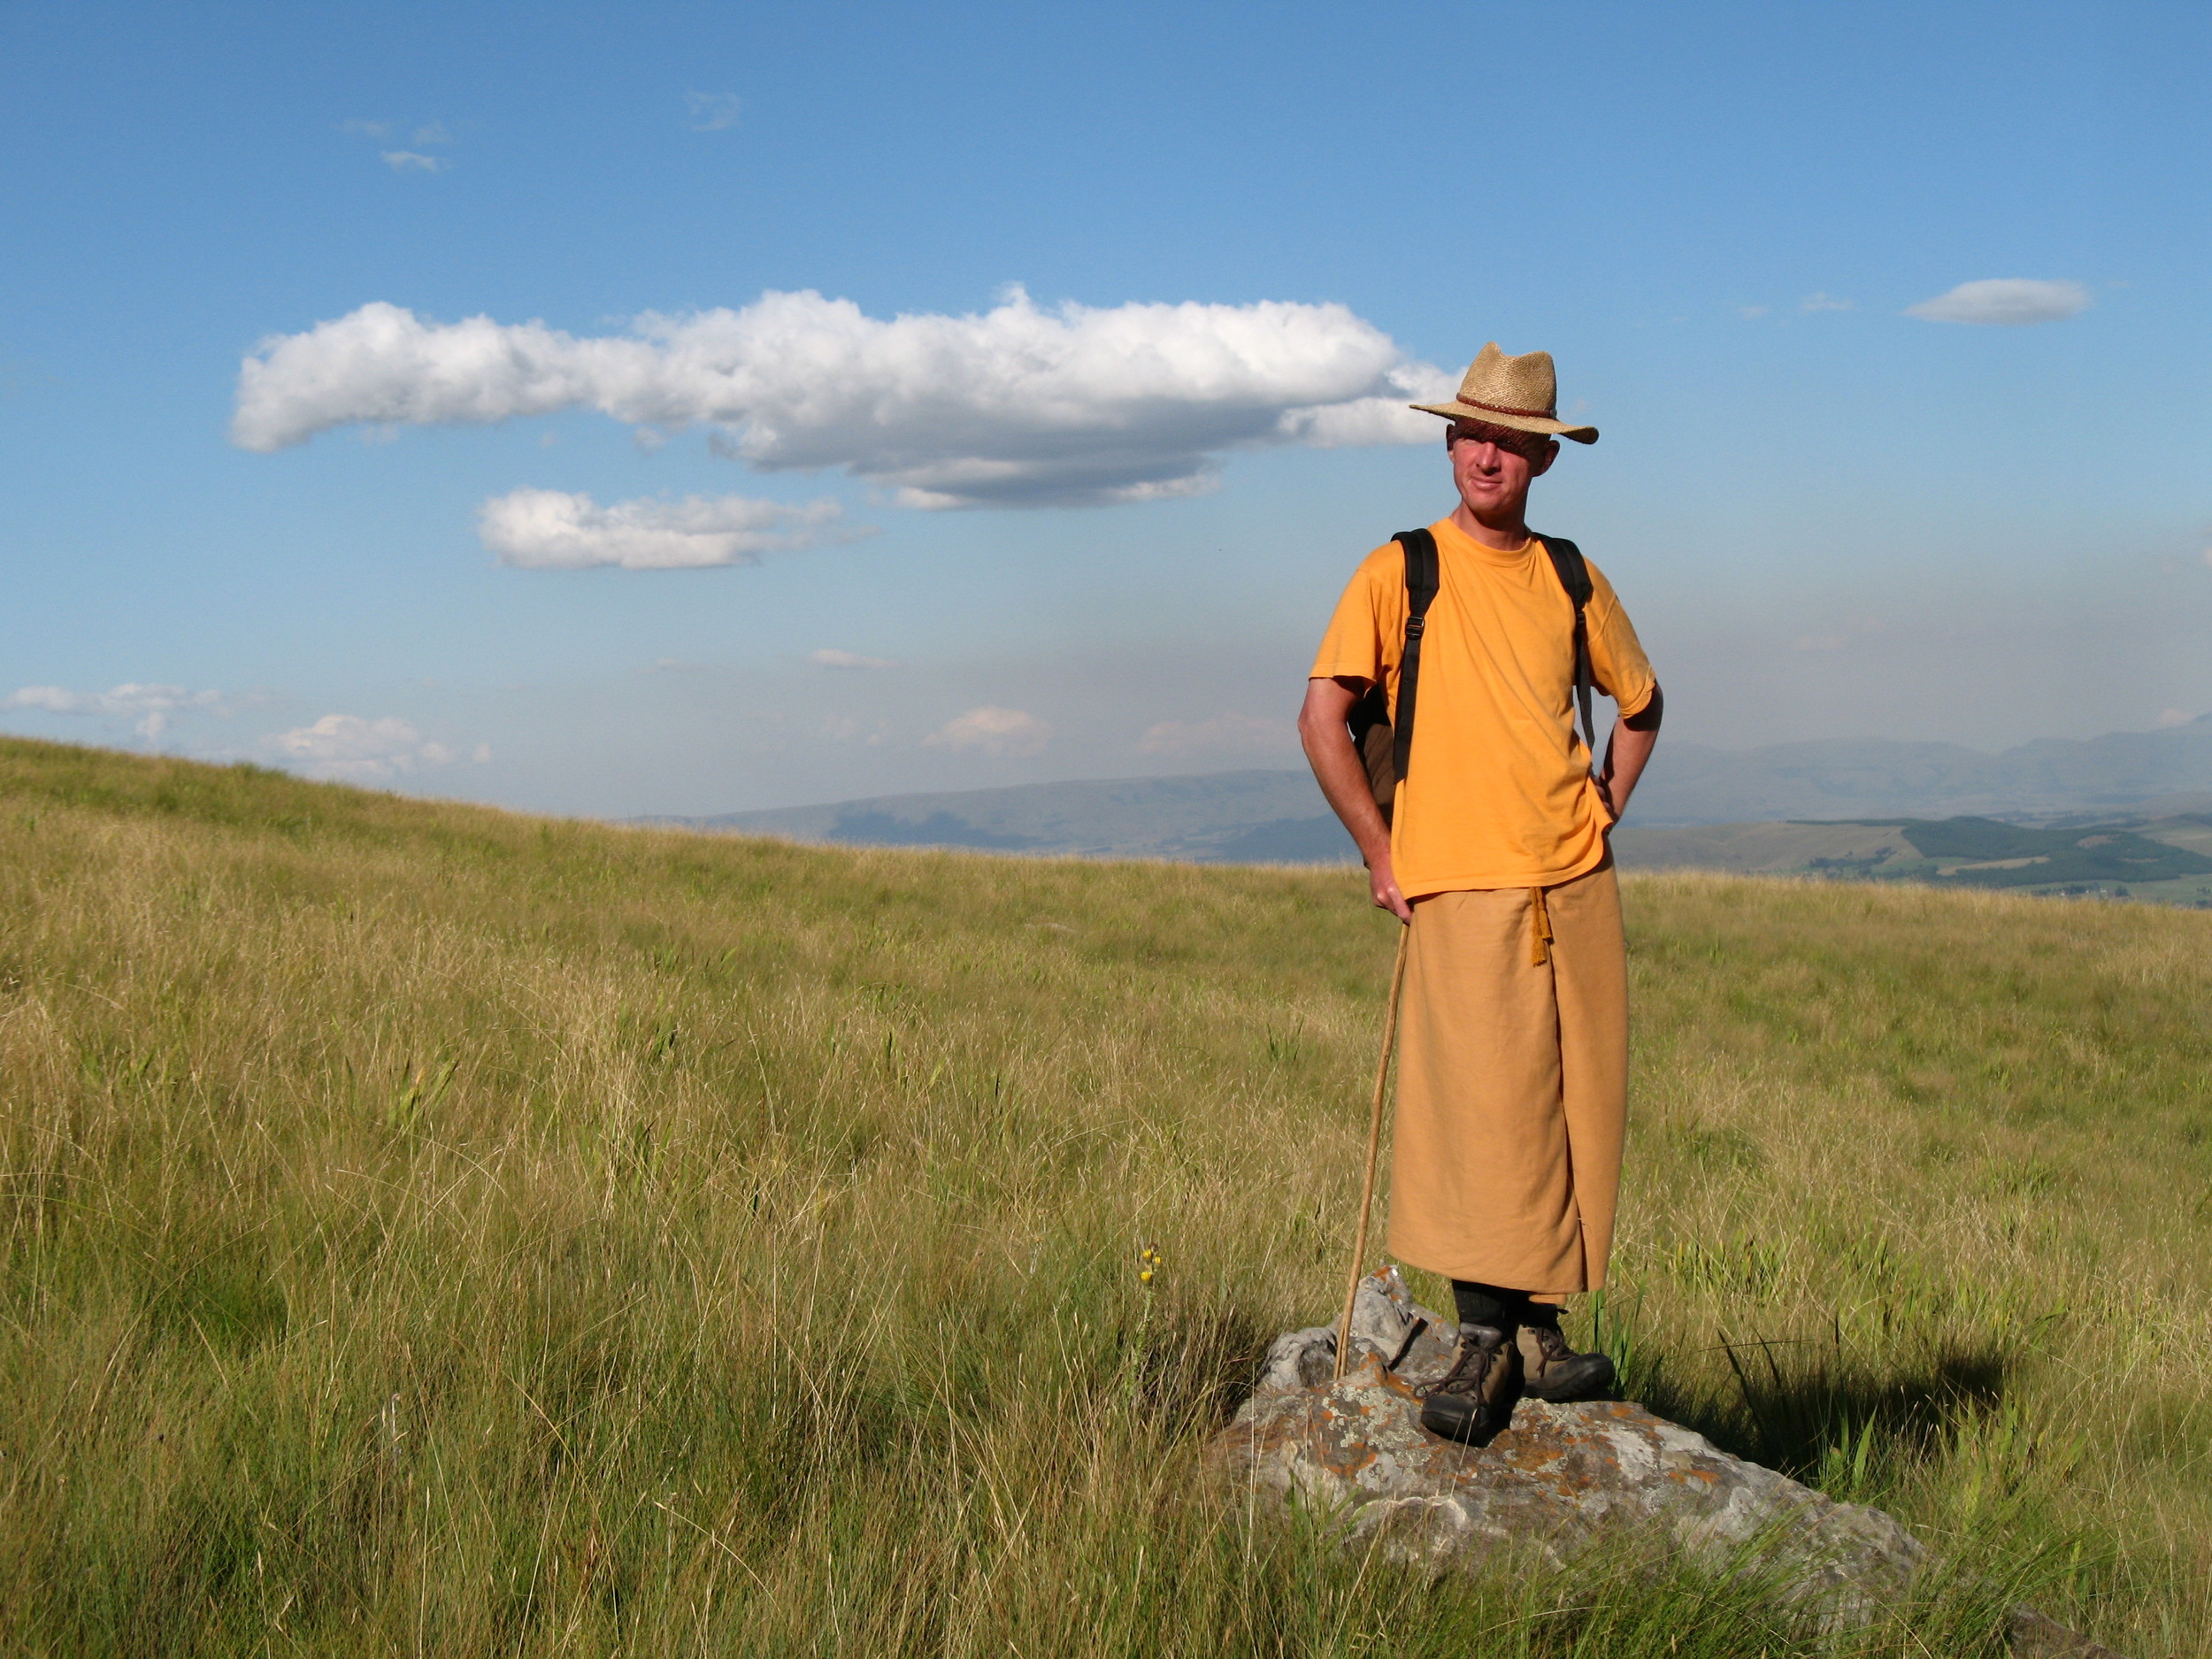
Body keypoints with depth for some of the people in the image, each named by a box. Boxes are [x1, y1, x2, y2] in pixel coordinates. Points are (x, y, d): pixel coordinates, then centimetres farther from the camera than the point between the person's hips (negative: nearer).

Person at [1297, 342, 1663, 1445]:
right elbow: (1321, 718, -3)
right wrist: (1380, 853, -4)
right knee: (1482, 1115, -9)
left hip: (1577, 887, 4)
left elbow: (1640, 704, 27)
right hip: (1461, 892, -4)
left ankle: (1538, 1328, 15)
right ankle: (1484, 1341, 0)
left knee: (1574, 1110, 4)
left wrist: (1601, 815, 14)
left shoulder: (1572, 583, 12)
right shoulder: (1400, 573, 0)